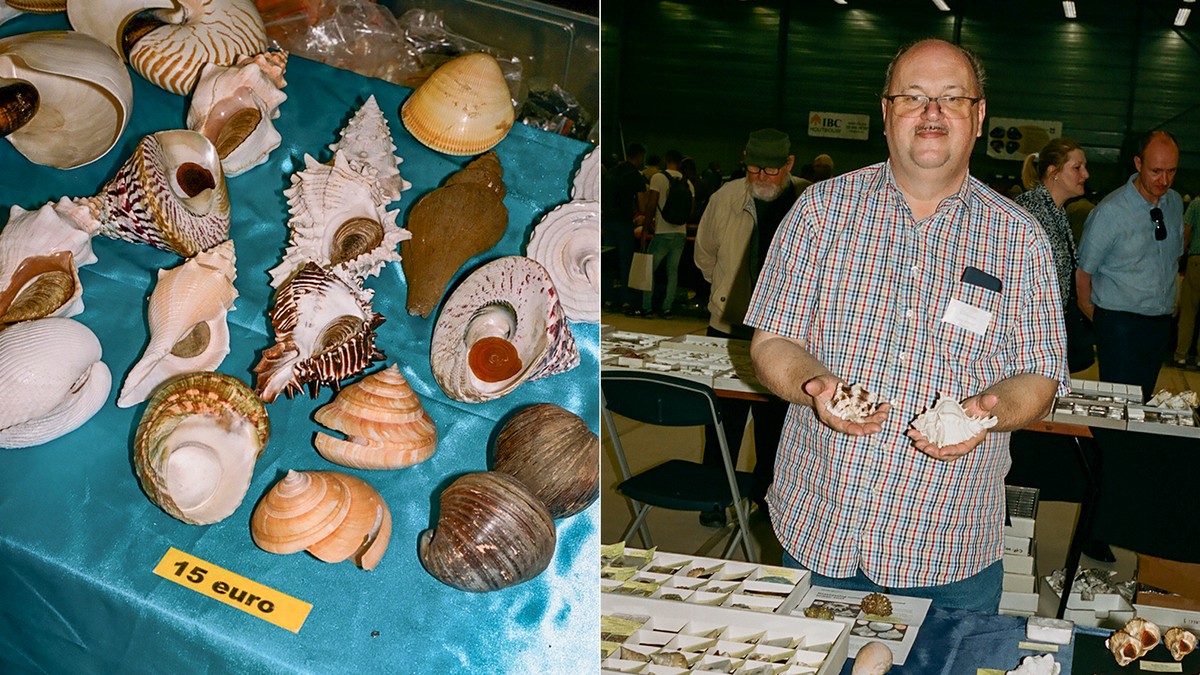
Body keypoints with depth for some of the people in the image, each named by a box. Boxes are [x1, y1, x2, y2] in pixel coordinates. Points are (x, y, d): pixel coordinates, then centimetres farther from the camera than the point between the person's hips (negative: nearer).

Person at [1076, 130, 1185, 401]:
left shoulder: (1175, 203, 6)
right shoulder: (1110, 212, -14)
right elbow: (1083, 271, -7)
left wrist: (1170, 303, 16)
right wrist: (1095, 317, 3)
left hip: (1162, 321, 6)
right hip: (1120, 321, -6)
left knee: (1144, 399, 11)